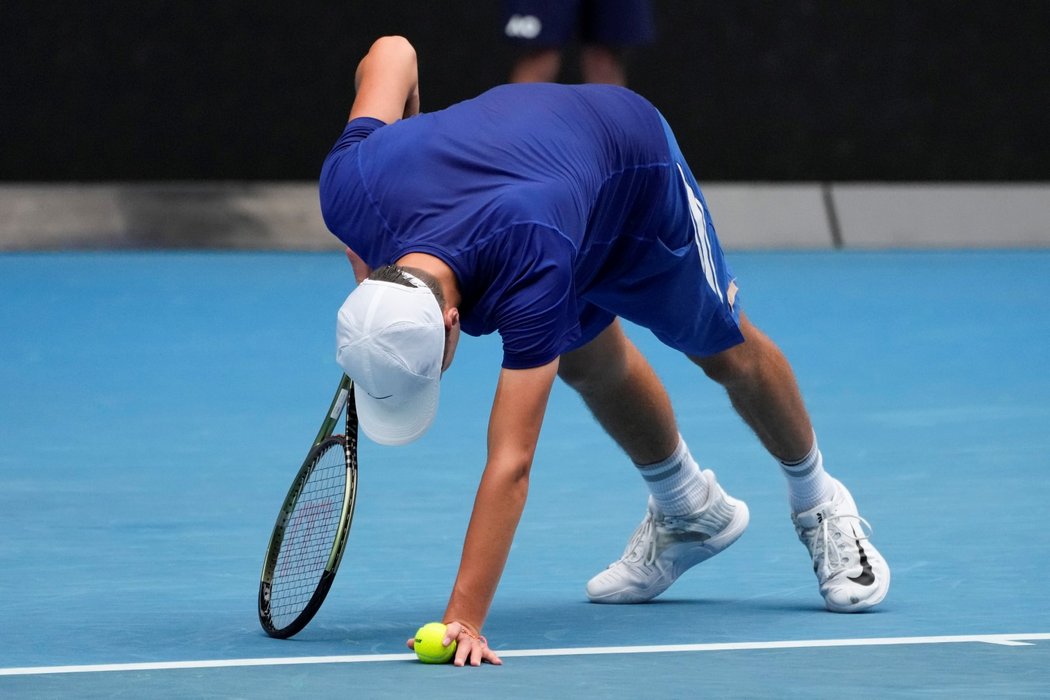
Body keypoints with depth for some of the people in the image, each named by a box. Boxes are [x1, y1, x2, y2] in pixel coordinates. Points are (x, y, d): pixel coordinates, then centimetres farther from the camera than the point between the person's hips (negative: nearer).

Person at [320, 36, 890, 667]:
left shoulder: (531, 273, -50)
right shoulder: (350, 186, -36)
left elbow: (511, 462, -49)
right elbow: (393, 50, -15)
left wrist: (464, 620, -55)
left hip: (628, 153, -5)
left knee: (725, 348, 11)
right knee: (590, 360, 13)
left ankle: (821, 508, 37)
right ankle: (690, 511, 39)